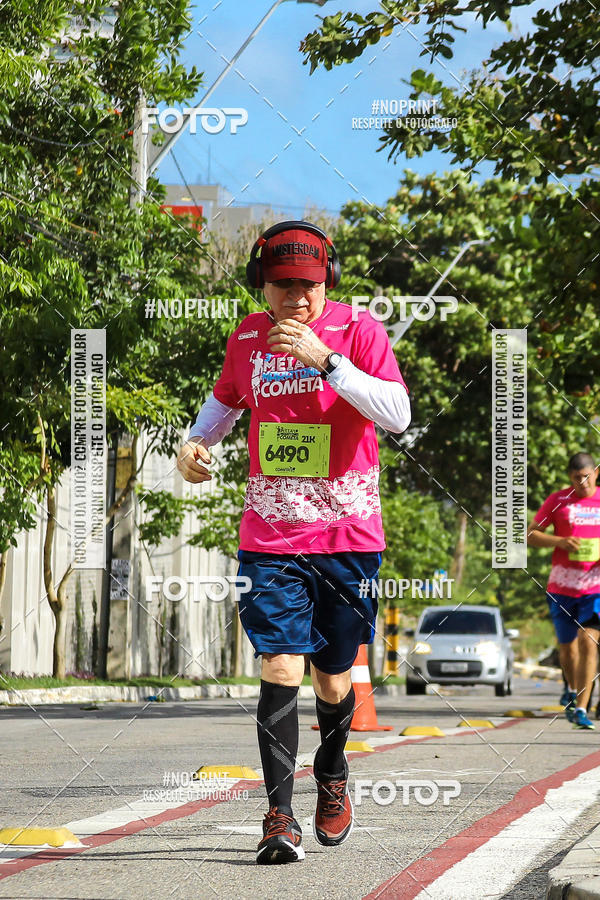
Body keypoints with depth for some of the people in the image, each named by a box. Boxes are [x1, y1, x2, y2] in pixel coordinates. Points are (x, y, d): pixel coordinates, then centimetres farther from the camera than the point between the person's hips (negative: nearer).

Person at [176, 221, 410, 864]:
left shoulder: (358, 330, -5)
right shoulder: (247, 338, 5)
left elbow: (398, 414, -18)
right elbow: (226, 400, 26)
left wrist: (324, 358, -24)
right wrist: (194, 443, 5)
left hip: (348, 535, -1)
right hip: (271, 538, 1)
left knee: (333, 679, 10)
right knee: (280, 669, -14)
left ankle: (331, 779, 38)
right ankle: (279, 816, -12)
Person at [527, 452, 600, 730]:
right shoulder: (558, 500, 1)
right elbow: (530, 535, 1)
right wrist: (560, 542, -16)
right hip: (562, 586, 1)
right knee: (567, 645, 12)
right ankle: (572, 689, 42)